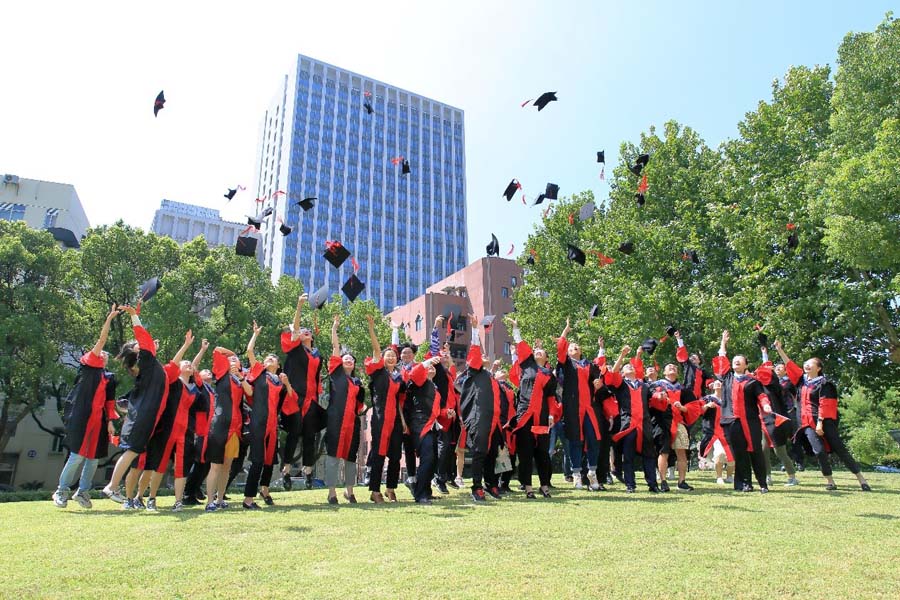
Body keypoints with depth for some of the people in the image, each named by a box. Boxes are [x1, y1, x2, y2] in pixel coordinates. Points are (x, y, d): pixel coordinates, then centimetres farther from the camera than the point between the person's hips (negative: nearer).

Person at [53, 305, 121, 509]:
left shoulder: (109, 377, 18)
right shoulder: (88, 366, 5)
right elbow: (101, 340, -6)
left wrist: (110, 421, 5)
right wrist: (110, 318, -12)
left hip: (99, 420, 5)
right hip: (82, 418, -5)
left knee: (94, 458, 5)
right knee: (78, 455, -7)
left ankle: (82, 491, 20)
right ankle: (62, 491, 12)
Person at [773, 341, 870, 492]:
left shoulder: (823, 383, -4)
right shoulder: (803, 380, 13)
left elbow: (824, 405, -11)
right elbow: (789, 365, 17)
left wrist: (820, 422, -18)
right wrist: (779, 349, 15)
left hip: (825, 421, -4)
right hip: (808, 422, 4)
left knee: (840, 449, -3)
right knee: (819, 451, -7)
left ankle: (861, 480, 7)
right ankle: (830, 482, 2)